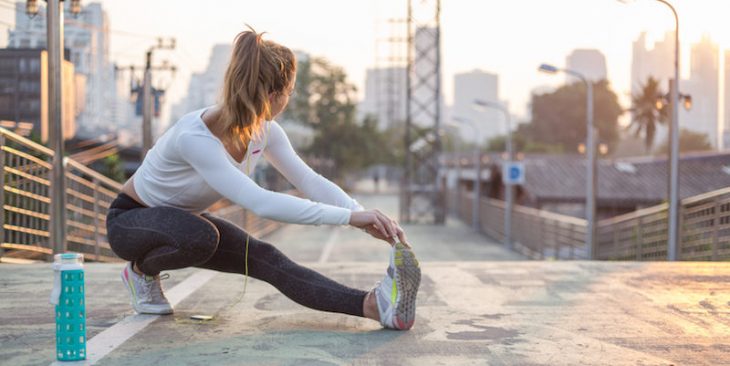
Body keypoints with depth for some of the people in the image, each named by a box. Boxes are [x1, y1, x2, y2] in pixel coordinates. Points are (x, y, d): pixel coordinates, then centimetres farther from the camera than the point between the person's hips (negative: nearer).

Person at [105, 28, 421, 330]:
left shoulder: (264, 131, -14)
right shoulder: (195, 138, -37)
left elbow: (311, 181, -11)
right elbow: (261, 203, -45)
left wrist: (366, 218, -27)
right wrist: (348, 217, -45)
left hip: (183, 220, 6)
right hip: (130, 220, -6)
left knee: (265, 259, -21)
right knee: (200, 237, -40)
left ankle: (376, 305, -40)